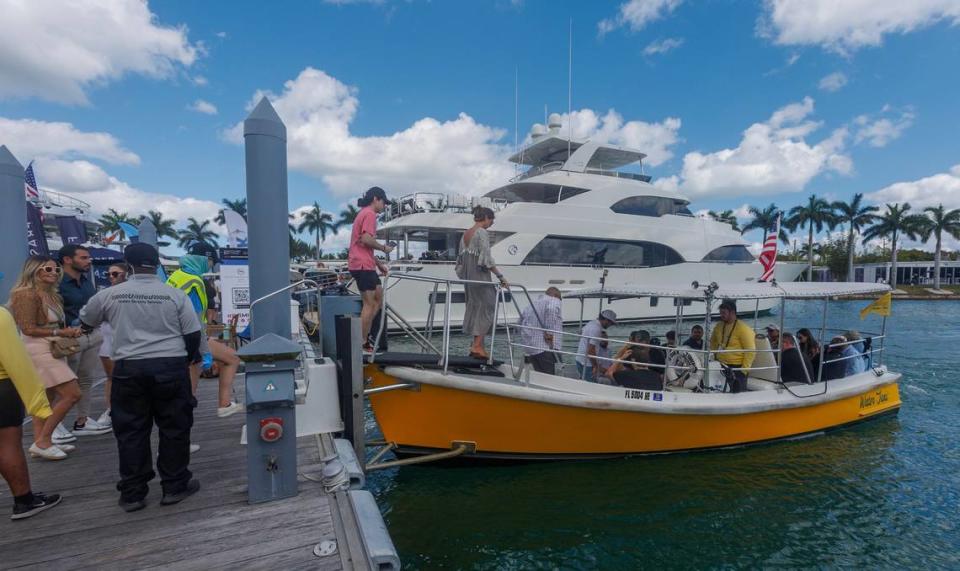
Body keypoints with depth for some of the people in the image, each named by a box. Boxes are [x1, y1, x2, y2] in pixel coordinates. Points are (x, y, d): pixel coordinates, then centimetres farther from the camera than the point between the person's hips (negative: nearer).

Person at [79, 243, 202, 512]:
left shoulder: (110, 294, 1)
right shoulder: (176, 295, -4)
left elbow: (85, 322, 19)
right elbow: (193, 334, -1)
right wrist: (190, 357, 18)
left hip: (128, 368, 2)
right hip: (170, 366, -1)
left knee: (130, 430, 11)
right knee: (174, 427, 9)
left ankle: (132, 493, 18)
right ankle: (175, 486, 17)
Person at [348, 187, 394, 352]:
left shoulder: (363, 214, 23)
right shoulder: (369, 214, -9)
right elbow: (366, 239, -22)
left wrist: (378, 263, 21)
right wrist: (384, 248, -7)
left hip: (365, 264, 10)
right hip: (363, 265, -10)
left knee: (379, 297, 14)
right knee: (370, 304, -7)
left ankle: (364, 334, 15)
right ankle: (362, 344, -1)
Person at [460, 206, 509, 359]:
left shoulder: (465, 233, 14)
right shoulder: (482, 233, -11)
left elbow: (461, 257, 16)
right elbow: (487, 259, -16)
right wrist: (501, 276, -12)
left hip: (468, 276, 9)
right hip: (480, 276, -9)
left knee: (475, 308, 13)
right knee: (487, 307, -2)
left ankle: (477, 346, 16)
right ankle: (477, 346, -5)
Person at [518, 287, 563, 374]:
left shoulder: (533, 303, 24)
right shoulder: (555, 301, 2)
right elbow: (551, 309, -21)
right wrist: (549, 333, -18)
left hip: (528, 348, 8)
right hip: (544, 347, -8)